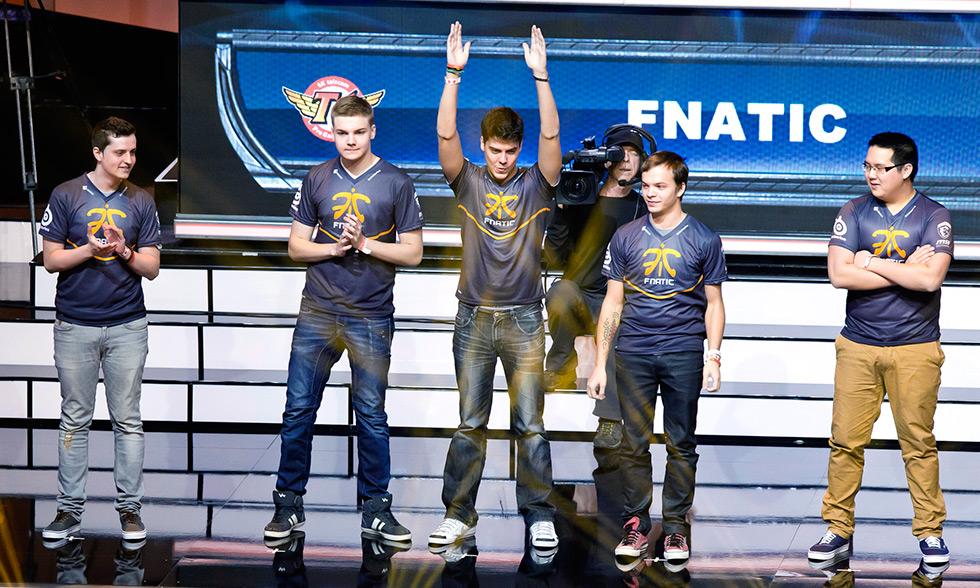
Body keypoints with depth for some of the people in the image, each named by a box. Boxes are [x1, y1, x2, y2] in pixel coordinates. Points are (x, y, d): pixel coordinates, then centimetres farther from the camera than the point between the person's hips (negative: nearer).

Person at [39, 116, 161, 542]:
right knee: (75, 419, 5)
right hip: (75, 326, -1)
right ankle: (70, 508, 13)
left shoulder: (141, 202, 6)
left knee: (127, 420, 4)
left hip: (127, 326, 1)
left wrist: (125, 252, -14)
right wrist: (90, 249, -17)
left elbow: (151, 268, 5)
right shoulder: (66, 196, 0)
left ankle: (129, 507, 11)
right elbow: (51, 260, -1)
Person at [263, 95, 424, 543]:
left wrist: (366, 243, -13)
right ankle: (288, 503, 12)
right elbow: (296, 246, 9)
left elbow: (412, 253, 0)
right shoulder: (317, 180, 7)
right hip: (317, 312, 2)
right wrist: (335, 248, -9)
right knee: (298, 408, 1)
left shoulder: (396, 183, 1)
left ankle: (376, 510, 14)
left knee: (371, 415, 4)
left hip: (371, 317, -2)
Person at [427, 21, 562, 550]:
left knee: (530, 423, 1)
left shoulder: (536, 185, 2)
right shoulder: (468, 182, 4)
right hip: (474, 317, 1)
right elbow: (445, 134, -9)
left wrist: (541, 77, -22)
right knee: (469, 423, 6)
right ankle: (458, 515, 13)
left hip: (523, 318, -1)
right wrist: (454, 74, -19)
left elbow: (551, 136, -12)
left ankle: (539, 516, 8)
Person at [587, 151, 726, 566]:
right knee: (634, 443, 2)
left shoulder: (703, 240, 4)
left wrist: (713, 356, -4)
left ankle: (676, 527, 12)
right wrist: (599, 363, 5)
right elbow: (612, 302, 10)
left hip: (684, 352, -1)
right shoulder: (625, 238, 8)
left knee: (681, 444, 3)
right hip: (633, 353, 1)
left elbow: (713, 303, 8)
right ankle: (635, 525, 12)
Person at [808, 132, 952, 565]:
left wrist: (872, 263, -10)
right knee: (846, 440, 2)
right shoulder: (854, 213, 4)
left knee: (918, 441, 3)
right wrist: (905, 270, -11)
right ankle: (838, 529, 11)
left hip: (915, 349, -1)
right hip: (858, 346, 2)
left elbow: (930, 278, -16)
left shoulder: (934, 216, -1)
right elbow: (839, 274, -9)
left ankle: (930, 530, 14)